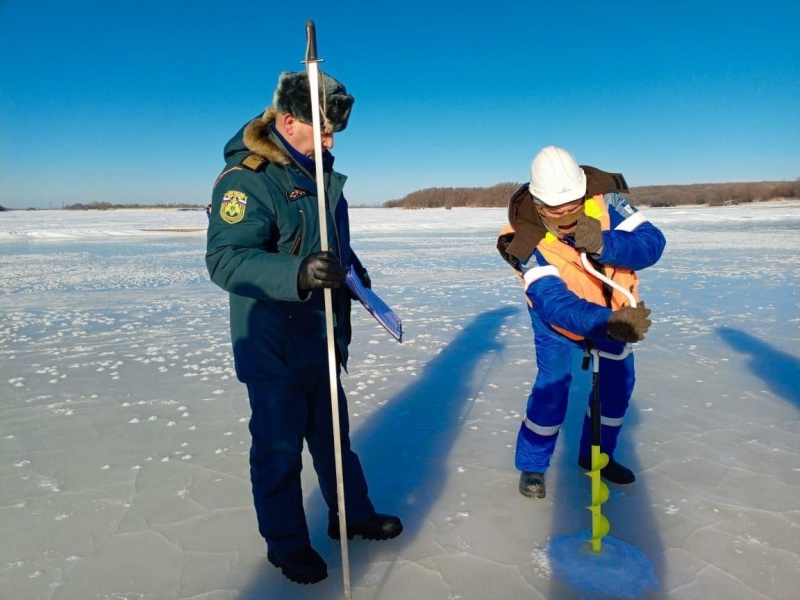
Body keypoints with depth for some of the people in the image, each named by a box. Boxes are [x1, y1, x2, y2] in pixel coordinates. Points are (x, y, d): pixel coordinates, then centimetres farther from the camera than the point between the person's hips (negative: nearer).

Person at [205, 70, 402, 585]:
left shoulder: (318, 171, 10)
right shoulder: (246, 179, -19)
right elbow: (226, 259, -31)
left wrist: (351, 268, 16)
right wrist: (299, 273, -44)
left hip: (322, 338, 8)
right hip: (273, 347, -8)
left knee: (333, 432, 22)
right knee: (280, 448, 8)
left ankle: (353, 514, 41)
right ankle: (286, 543, 29)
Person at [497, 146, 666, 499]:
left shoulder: (605, 199, -28)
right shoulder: (527, 238, -34)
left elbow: (652, 242, -32)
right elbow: (553, 302, -41)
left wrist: (603, 244, -51)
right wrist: (609, 323, -57)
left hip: (612, 304, 4)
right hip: (558, 311, -3)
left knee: (618, 379, 6)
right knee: (553, 381, -14)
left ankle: (596, 454, 28)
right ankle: (531, 466, 6)